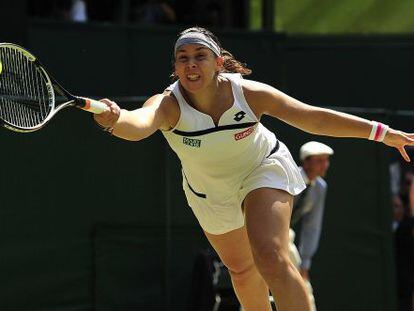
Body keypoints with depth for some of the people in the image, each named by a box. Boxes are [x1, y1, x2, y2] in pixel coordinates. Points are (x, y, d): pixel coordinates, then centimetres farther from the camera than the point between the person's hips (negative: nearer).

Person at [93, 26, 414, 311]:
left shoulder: (248, 93, -30)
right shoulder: (168, 105, -33)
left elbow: (313, 117, -21)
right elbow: (140, 123, -57)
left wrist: (381, 132, -22)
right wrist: (115, 119, -82)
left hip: (264, 171, -2)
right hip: (210, 192, 2)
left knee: (271, 259, -25)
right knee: (241, 269, 20)